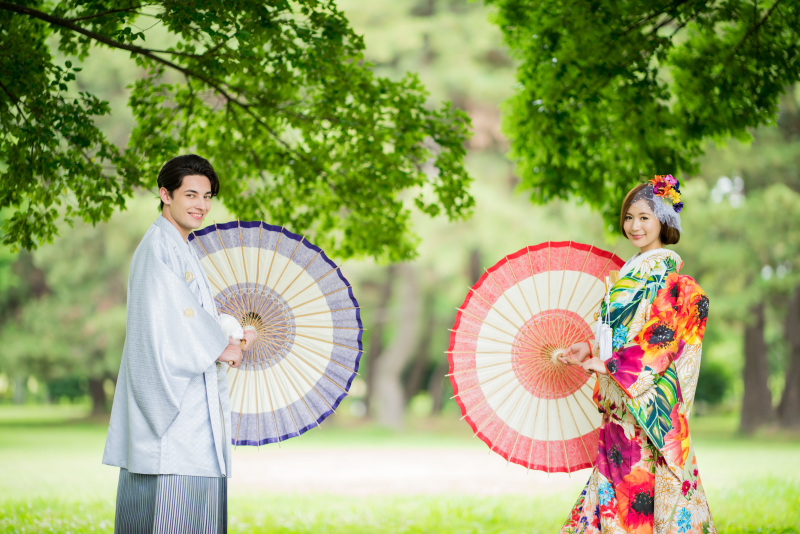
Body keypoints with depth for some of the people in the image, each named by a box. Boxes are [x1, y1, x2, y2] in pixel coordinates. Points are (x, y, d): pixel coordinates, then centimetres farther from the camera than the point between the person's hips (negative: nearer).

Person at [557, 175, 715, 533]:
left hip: (648, 399, -8)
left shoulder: (670, 278, -10)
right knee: (616, 487, 8)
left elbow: (661, 337, -17)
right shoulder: (630, 274, 16)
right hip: (619, 403, 8)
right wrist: (591, 349, 5)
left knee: (642, 484, -7)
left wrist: (608, 364, -17)